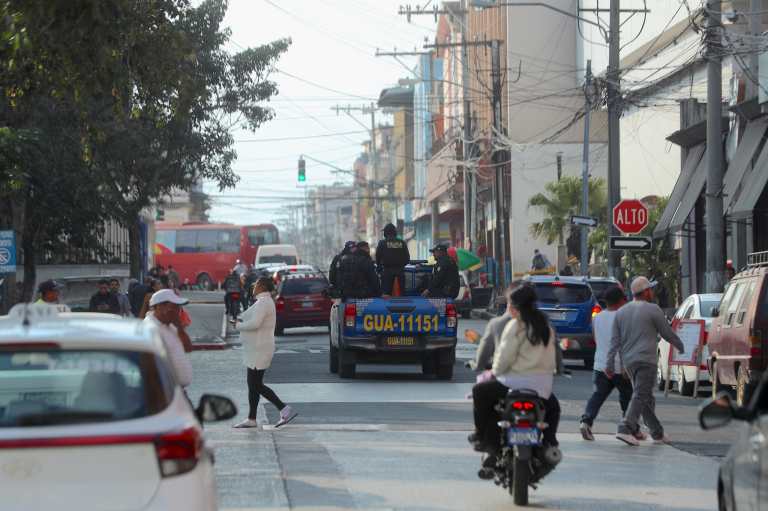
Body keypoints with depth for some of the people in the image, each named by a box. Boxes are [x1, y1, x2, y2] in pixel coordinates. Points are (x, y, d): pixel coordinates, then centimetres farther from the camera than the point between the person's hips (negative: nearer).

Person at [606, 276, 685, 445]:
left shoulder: (621, 312, 11)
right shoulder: (652, 310, -6)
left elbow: (615, 341, 7)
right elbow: (667, 333, 1)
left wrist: (610, 364, 5)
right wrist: (681, 347, 18)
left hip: (628, 361, 7)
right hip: (646, 360, -7)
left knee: (646, 398, 14)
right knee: (640, 396, -11)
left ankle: (657, 433, 20)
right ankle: (625, 429, -26)